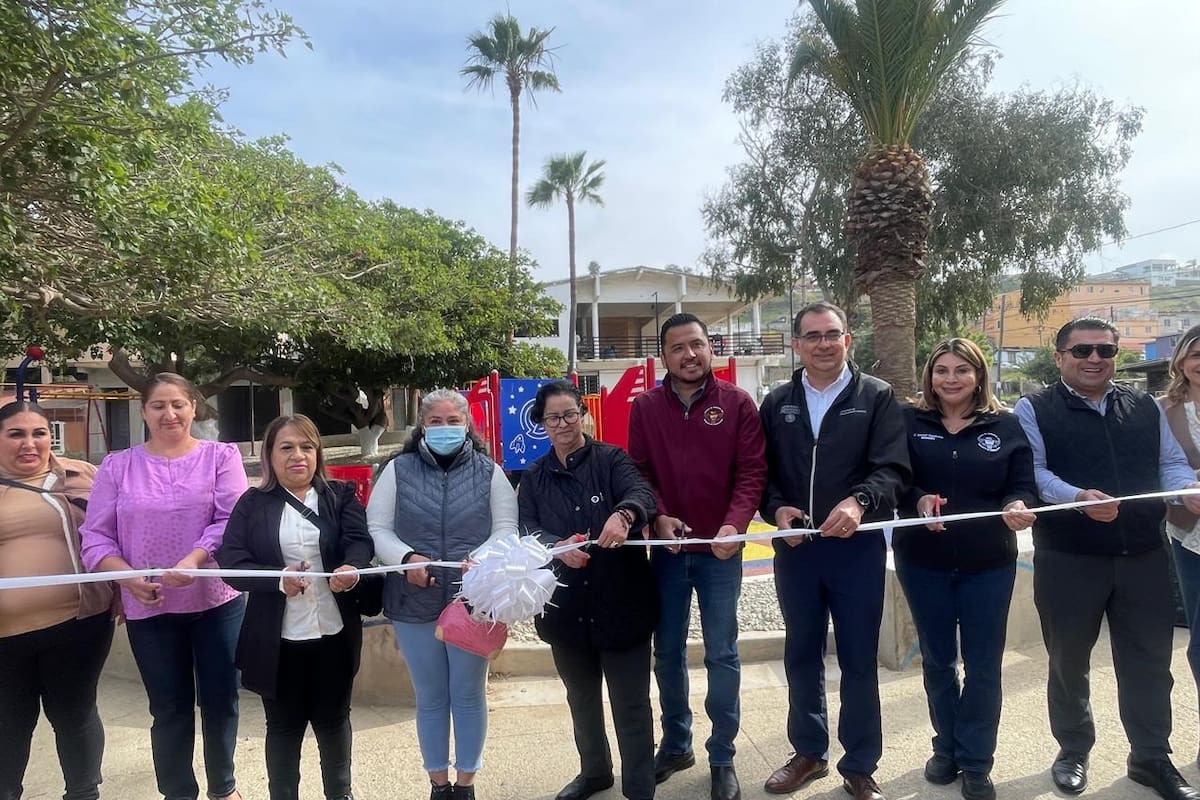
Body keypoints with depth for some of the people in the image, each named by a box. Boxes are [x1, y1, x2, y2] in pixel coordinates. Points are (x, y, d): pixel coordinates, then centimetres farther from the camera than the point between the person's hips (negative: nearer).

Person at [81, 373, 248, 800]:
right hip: (149, 608, 1)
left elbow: (231, 520, -10)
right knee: (169, 707, 12)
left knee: (220, 699, 10)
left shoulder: (221, 456, -1)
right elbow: (95, 535, 2)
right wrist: (128, 577, -14)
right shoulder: (117, 466, 4)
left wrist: (194, 560, -26)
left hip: (217, 601, -1)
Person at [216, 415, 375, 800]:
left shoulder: (341, 495, 3)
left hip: (335, 632, 1)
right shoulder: (253, 503, 1)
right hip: (278, 638, -1)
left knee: (333, 719, 18)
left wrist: (350, 569, -32)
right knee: (283, 725, 14)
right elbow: (230, 561, -7)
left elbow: (360, 540, -10)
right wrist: (278, 579, -23)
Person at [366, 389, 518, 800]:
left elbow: (506, 528, -2)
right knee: (430, 699, 14)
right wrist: (406, 558, -17)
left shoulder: (489, 471, 2)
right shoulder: (398, 470, 2)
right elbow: (377, 528, 0)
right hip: (415, 604, 1)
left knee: (469, 695, 12)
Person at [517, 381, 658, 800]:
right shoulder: (534, 478, 7)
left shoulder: (611, 459, -4)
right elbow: (527, 531, -6)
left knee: (631, 703, 3)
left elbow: (641, 492, -22)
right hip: (566, 608, 5)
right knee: (581, 698, 22)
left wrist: (623, 514, -46)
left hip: (621, 601, -4)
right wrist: (559, 547, -27)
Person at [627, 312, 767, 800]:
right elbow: (638, 471, 1)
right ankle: (675, 744, 32)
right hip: (666, 549, 2)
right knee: (667, 652, 13)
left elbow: (751, 471, -7)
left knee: (721, 654, 6)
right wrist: (658, 517, -15)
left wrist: (735, 524, -21)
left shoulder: (737, 403, -2)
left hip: (719, 549, -2)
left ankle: (722, 758, 22)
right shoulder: (645, 407, 3)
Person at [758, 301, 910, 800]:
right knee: (801, 656, 15)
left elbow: (893, 468, -10)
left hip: (857, 547, -2)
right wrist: (776, 508, -12)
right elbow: (762, 473, 7)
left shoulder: (877, 397, -1)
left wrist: (859, 502, -28)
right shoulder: (776, 404, 8)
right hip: (794, 548, 3)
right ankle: (809, 752, 34)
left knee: (858, 661, 9)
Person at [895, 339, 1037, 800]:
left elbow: (1024, 485, 0)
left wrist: (1018, 507, -21)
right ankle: (946, 748, 33)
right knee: (937, 659, 14)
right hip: (923, 560, 0)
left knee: (983, 665, 7)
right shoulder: (909, 422, -2)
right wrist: (918, 500, -23)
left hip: (989, 563, 0)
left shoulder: (1006, 426, 0)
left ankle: (976, 763, 23)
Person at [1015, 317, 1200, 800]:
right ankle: (1073, 751, 31)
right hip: (1067, 559, -3)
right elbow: (1033, 473, -13)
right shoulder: (1034, 410, -4)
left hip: (1143, 556, 4)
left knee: (1149, 661, 12)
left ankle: (1151, 758, 30)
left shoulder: (1145, 408, 12)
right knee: (1069, 661, 11)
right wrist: (1079, 498, -30)